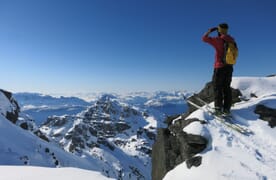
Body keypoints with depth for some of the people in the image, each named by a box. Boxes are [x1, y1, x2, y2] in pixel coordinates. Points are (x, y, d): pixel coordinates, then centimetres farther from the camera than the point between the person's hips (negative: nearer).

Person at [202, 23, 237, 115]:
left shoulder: (218, 40, -12)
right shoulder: (231, 40, 6)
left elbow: (204, 38, -8)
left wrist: (210, 31, 8)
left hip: (219, 67, -6)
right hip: (229, 67, 6)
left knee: (217, 88, 0)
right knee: (227, 88, 10)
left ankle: (219, 108, -2)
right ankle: (227, 108, 12)